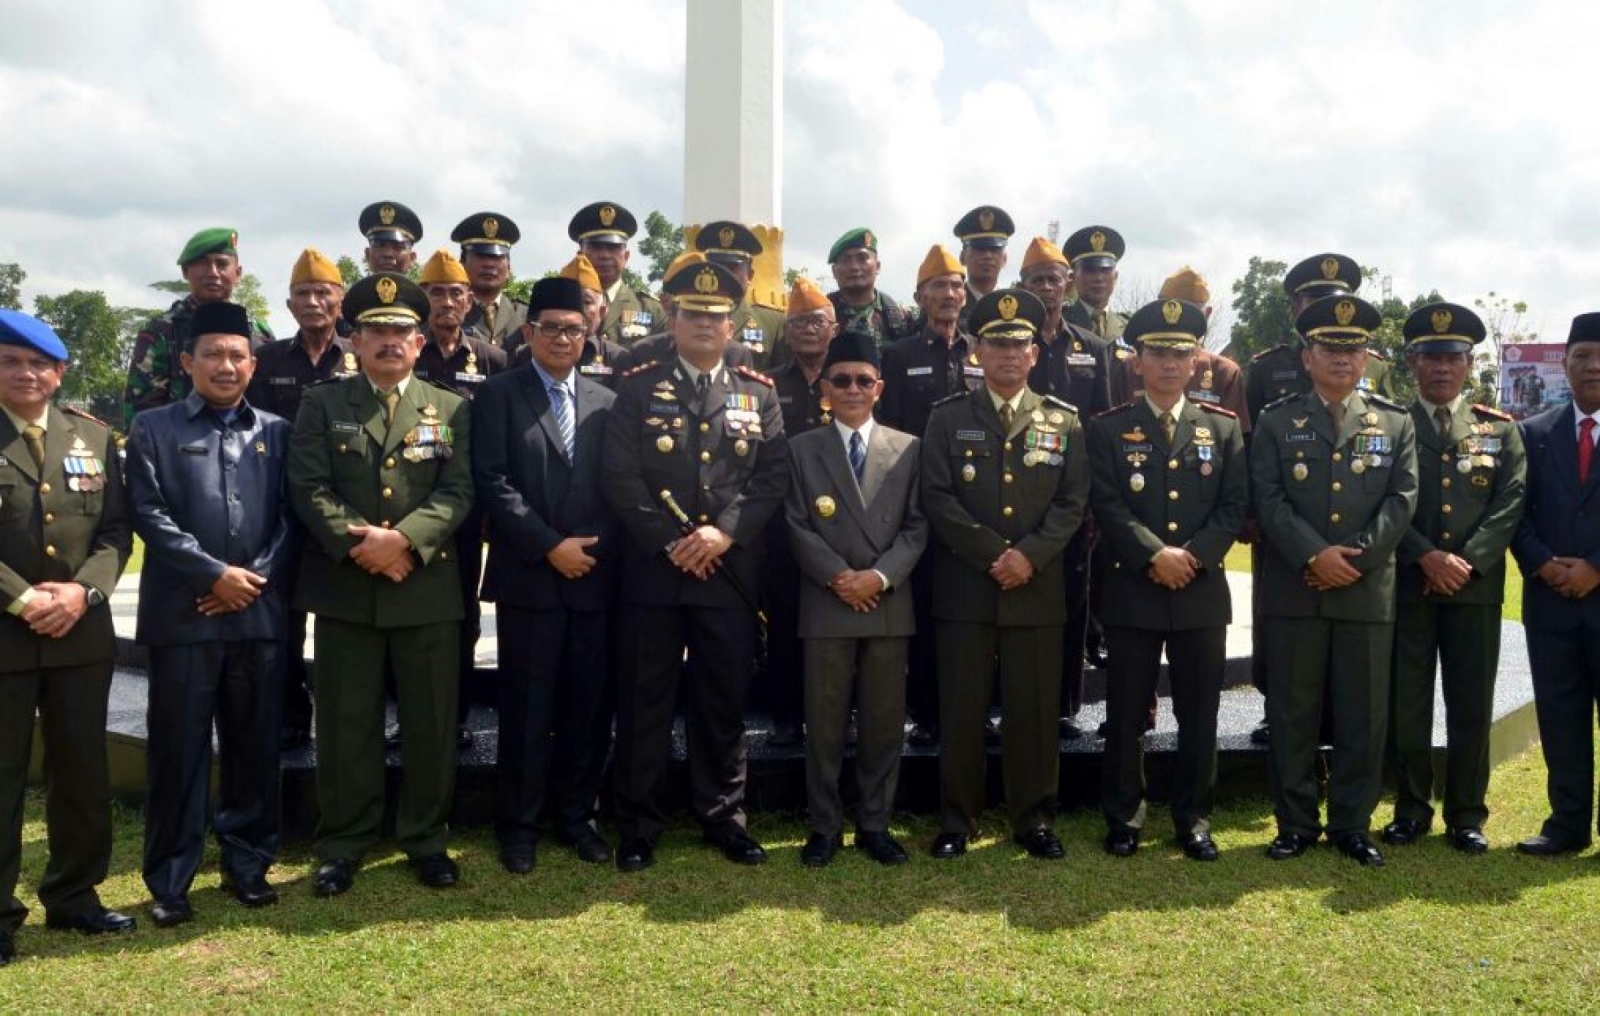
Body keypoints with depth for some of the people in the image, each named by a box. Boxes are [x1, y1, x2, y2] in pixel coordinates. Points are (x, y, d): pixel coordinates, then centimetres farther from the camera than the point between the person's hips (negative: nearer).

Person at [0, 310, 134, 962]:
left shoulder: (93, 437, 7)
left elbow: (116, 529, 5)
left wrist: (83, 590, -11)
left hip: (82, 633, 4)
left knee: (83, 773, 12)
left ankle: (73, 895, 27)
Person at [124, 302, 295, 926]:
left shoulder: (277, 432, 12)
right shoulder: (153, 429, 6)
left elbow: (290, 517, 6)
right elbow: (149, 515, -4)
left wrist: (256, 578, -7)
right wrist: (216, 574, -11)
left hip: (259, 613, 2)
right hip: (182, 613, -2)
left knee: (255, 746, 8)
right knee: (178, 750, 2)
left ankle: (247, 864, 20)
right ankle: (169, 881, 12)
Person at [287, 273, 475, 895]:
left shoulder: (451, 410, 9)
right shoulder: (322, 405, 8)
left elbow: (457, 492, -2)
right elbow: (309, 488, -2)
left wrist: (404, 538, -17)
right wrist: (359, 544, -15)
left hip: (427, 588, 1)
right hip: (344, 588, 0)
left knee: (431, 721, 6)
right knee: (346, 723, 5)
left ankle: (427, 839, 19)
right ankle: (343, 845, 17)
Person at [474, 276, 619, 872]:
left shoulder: (606, 402, 14)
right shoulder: (499, 395, 2)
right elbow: (493, 482, -7)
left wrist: (594, 546, -2)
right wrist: (549, 547, -12)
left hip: (594, 577, 3)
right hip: (529, 577, -3)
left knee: (588, 707, 7)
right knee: (527, 709, 2)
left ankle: (576, 816, 21)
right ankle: (519, 825, 14)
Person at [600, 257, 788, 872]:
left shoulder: (759, 394, 10)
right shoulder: (638, 389, 3)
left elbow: (773, 477, 1)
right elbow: (619, 477, -5)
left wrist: (724, 531, -13)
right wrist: (670, 542, -12)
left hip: (731, 573, 2)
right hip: (653, 571, -1)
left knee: (724, 702, 9)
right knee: (644, 703, 5)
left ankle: (723, 816, 23)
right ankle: (639, 825, 15)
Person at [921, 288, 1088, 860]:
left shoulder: (1064, 421, 9)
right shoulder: (948, 418, 6)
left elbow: (1073, 503, 2)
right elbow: (937, 497, -4)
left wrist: (1029, 555, -13)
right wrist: (994, 554, -12)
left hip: (1038, 591, 1)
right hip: (964, 588, -1)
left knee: (1035, 710, 5)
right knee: (961, 709, 3)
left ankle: (1033, 819, 17)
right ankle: (957, 820, 14)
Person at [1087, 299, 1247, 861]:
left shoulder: (1223, 427, 9)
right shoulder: (1109, 429, 3)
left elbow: (1234, 505, 2)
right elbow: (1108, 505, -7)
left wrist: (1193, 555, -13)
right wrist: (1156, 554, -18)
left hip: (1203, 591, 2)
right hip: (1132, 589, -2)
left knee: (1199, 714, 7)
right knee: (1126, 713, 5)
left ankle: (1193, 819, 20)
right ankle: (1123, 817, 17)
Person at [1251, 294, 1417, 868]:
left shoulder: (1396, 423, 10)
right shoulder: (1276, 422, 6)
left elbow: (1402, 500, 0)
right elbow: (1268, 501, -3)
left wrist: (1355, 559, -12)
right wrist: (1314, 555, -16)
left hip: (1368, 592, 1)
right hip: (1293, 592, -1)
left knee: (1364, 717, 5)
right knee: (1292, 714, 4)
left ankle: (1353, 825, 17)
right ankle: (1295, 825, 15)